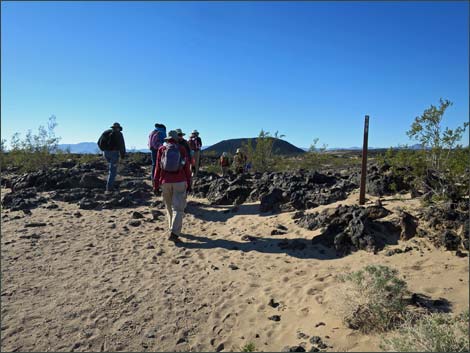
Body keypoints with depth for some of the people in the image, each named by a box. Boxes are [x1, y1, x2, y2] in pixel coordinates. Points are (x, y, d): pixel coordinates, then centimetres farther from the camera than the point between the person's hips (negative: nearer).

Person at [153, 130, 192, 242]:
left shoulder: (162, 149, 3)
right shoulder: (182, 149, 2)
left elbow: (158, 168, 1)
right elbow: (187, 168, 1)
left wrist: (156, 185, 5)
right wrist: (189, 184, 8)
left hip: (166, 182, 2)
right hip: (180, 182, -1)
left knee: (169, 207, 18)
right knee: (178, 208, -3)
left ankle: (172, 229, 28)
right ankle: (174, 233, -15)